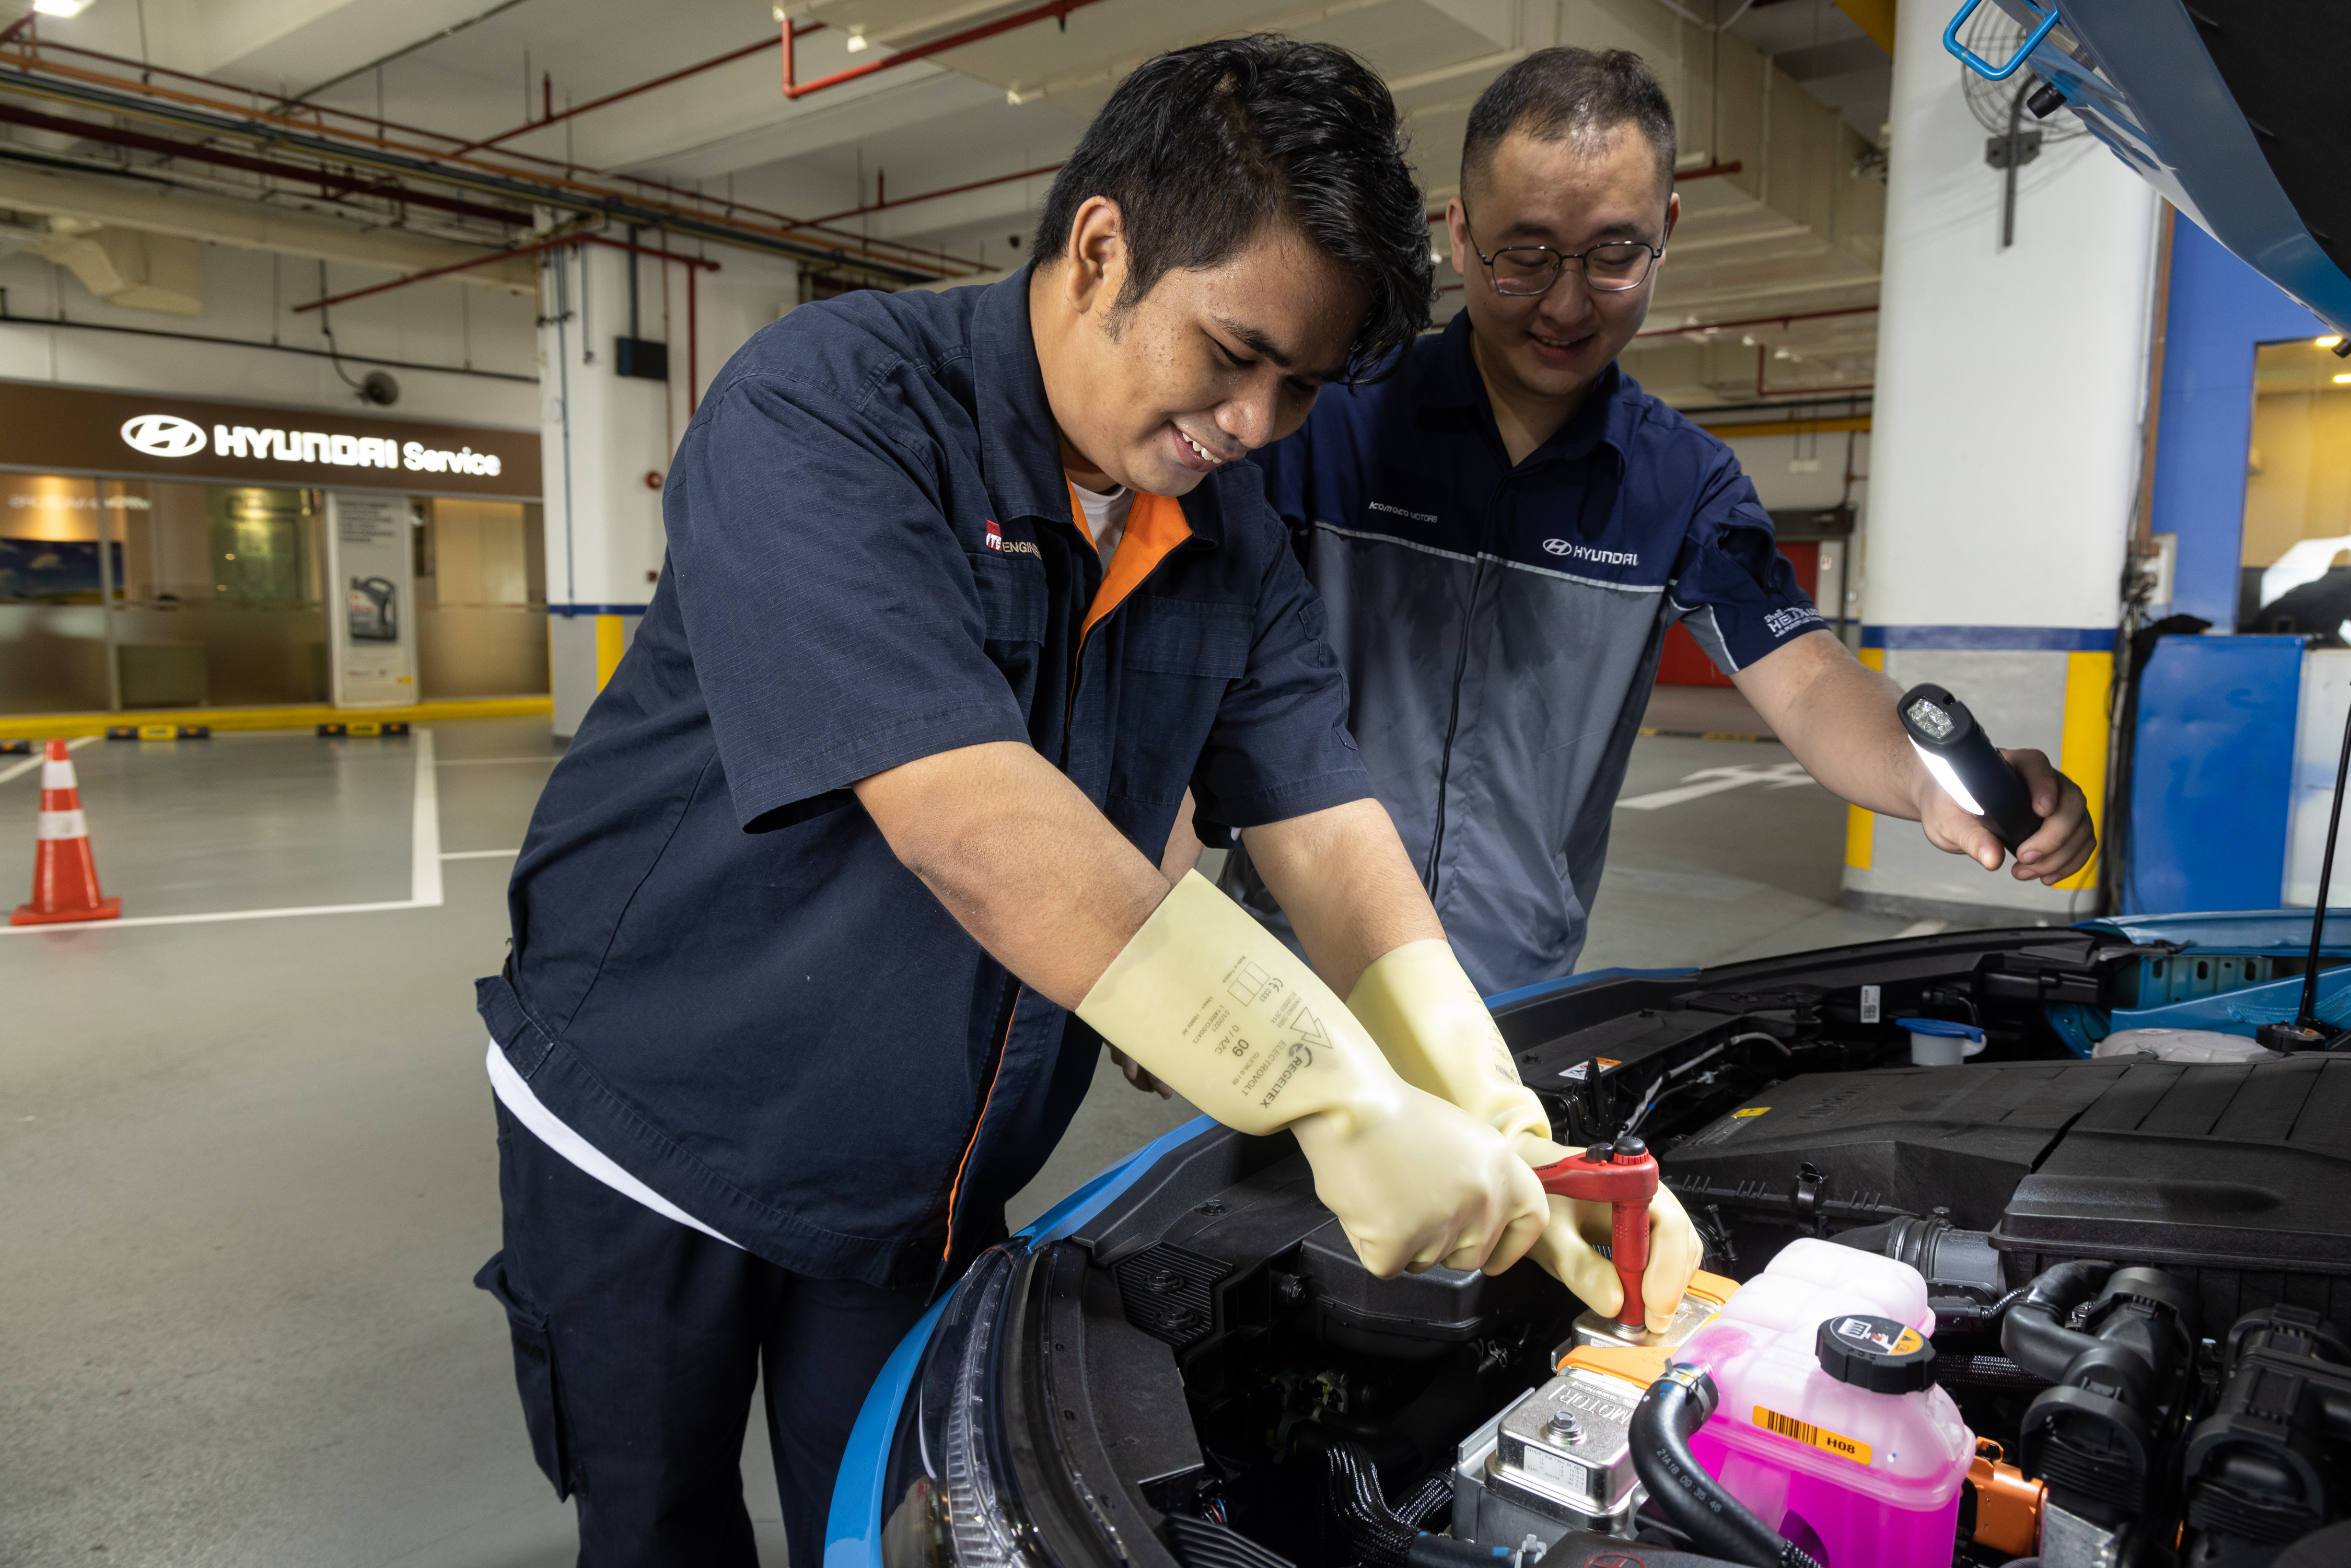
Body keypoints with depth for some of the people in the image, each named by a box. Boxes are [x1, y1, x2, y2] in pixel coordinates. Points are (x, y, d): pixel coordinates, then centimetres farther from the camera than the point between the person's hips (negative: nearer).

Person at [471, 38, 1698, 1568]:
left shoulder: (1231, 532, -5)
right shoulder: (826, 412, -26)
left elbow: (1327, 830, -8)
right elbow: (972, 822, -38)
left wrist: (1509, 1141, -20)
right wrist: (1343, 1098, -39)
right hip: (651, 1143, -4)